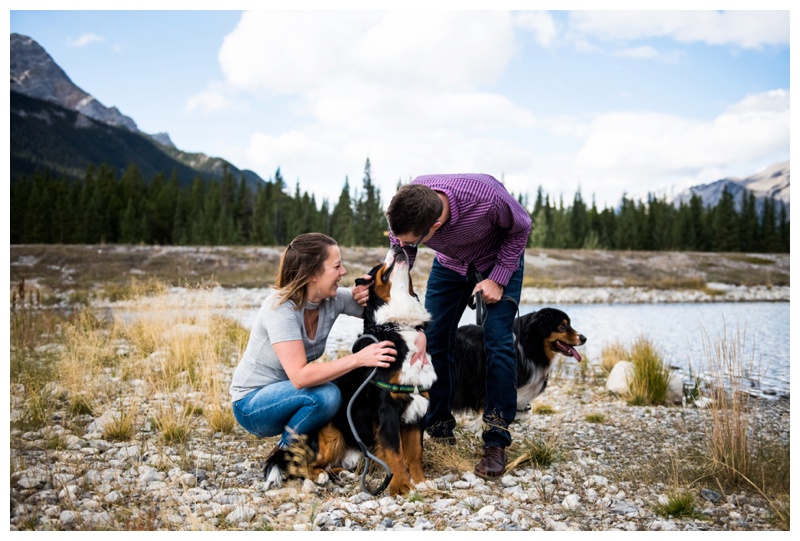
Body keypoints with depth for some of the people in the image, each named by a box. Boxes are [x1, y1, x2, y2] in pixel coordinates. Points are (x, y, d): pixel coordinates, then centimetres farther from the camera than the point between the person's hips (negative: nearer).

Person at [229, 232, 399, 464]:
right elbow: (299, 376, -36)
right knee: (326, 395, -31)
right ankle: (283, 454, -6)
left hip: (288, 392, 7)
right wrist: (358, 359, -40)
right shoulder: (281, 308, -27)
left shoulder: (334, 299, -9)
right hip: (251, 404, -7)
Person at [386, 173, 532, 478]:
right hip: (449, 264, 4)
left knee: (498, 344, -15)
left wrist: (498, 278, -21)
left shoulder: (487, 197, -42)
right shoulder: (404, 211, -31)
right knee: (432, 341, -5)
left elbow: (520, 228, -18)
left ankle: (496, 442, -8)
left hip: (498, 262, -3)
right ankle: (439, 431, 11)